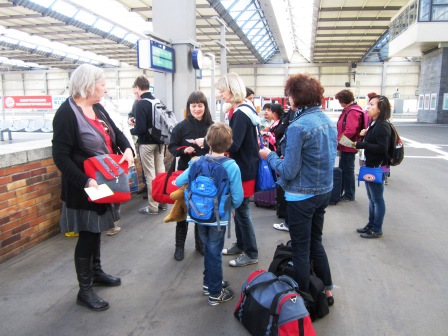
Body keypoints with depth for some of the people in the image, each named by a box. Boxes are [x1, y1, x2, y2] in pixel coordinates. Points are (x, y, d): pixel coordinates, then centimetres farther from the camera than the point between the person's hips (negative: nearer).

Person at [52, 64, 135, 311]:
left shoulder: (97, 108, 6)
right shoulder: (67, 114, -19)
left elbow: (115, 131, 15)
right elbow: (61, 156, -22)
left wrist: (127, 149, -6)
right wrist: (85, 181, -30)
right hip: (85, 186, -8)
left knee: (96, 229, 20)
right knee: (87, 234, 1)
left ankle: (96, 273, 38)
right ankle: (84, 290, 17)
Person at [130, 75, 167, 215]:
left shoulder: (141, 104, -16)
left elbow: (140, 129, -22)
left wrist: (131, 130, 0)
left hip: (147, 143, -7)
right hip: (159, 141, 7)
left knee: (150, 175, 0)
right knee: (160, 172, 13)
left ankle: (153, 206, 8)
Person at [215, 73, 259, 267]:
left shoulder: (241, 114, -21)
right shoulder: (244, 109, 10)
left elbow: (233, 145, -26)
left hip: (244, 169, -10)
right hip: (244, 166, 10)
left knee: (242, 210, 1)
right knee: (238, 208, 19)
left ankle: (251, 254, 15)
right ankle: (241, 245, 34)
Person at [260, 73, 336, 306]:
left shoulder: (298, 127, -22)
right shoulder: (329, 121, 4)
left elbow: (289, 171, -22)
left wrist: (270, 156, -5)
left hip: (302, 197, -8)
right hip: (324, 191, 8)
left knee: (301, 249, 9)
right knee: (316, 242, 24)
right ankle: (327, 290, 37)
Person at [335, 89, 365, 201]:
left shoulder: (352, 112, -20)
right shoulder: (348, 110, 12)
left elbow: (350, 131, -29)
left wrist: (337, 141, -20)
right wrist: (339, 140, 9)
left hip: (348, 147, -10)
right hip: (346, 147, 10)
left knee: (347, 171, 2)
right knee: (343, 169, 18)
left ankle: (349, 195, 15)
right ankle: (341, 192, 31)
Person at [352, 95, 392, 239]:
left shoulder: (382, 126, -18)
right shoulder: (374, 124, 10)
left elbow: (382, 148, -24)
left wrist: (360, 144, -23)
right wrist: (366, 134, -2)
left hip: (377, 167, -9)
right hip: (370, 165, 9)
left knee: (377, 199, 3)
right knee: (371, 198, 18)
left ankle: (377, 230, 15)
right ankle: (371, 225, 31)